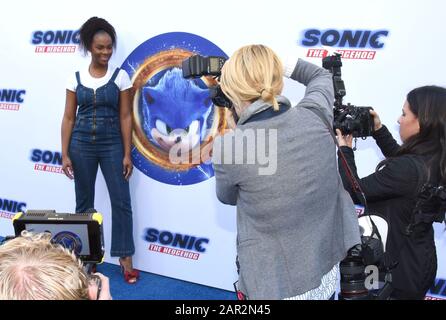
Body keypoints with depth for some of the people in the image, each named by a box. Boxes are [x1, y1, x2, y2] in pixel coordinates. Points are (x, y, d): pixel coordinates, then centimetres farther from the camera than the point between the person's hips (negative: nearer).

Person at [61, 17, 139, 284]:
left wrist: (127, 154, -6)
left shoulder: (120, 76, 0)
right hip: (81, 144, 2)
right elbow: (69, 118, 4)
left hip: (112, 144, -1)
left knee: (121, 201, -2)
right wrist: (65, 154, -2)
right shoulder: (75, 78, 4)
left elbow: (125, 117, -1)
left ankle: (125, 257, 7)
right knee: (84, 202, 10)